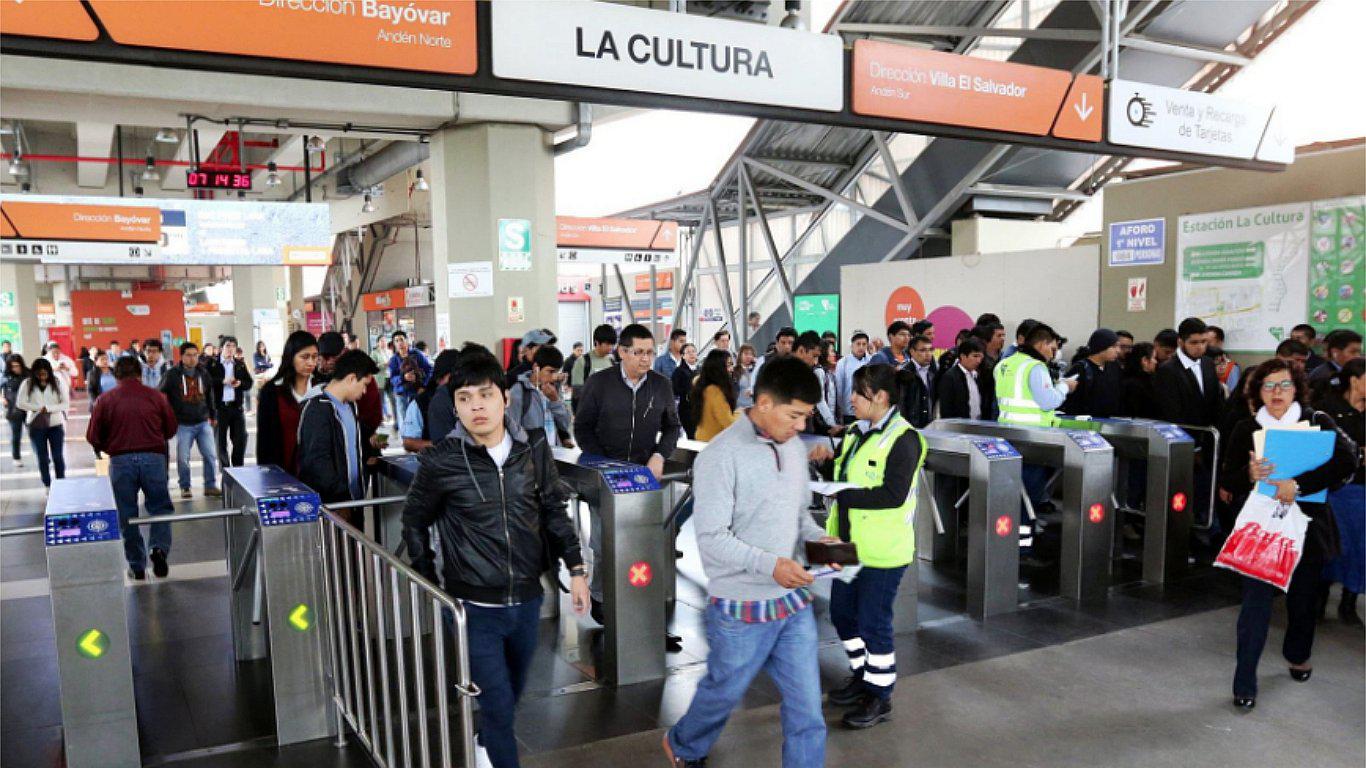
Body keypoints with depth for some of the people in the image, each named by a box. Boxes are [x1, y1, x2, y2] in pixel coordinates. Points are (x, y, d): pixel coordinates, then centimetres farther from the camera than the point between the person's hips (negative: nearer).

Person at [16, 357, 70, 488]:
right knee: (42, 458, 9)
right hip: (36, 426, 1)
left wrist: (49, 408, -19)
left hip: (56, 424, -1)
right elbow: (21, 403, -6)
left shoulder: (58, 382, -7)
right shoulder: (27, 384, -4)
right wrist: (39, 408, -16)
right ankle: (48, 486, 19)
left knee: (58, 456, 3)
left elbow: (66, 403, -8)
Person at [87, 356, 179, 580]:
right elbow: (171, 429, 8)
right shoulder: (156, 396, 3)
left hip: (120, 461, 0)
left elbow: (93, 437, 4)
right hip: (154, 458, 0)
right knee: (160, 507, 14)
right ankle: (159, 548, -10)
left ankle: (137, 566, 17)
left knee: (127, 514, 12)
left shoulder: (106, 399, 3)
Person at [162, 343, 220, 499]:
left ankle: (210, 486, 10)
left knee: (211, 455, 0)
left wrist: (213, 415, 18)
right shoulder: (172, 375, -5)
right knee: (183, 458, 3)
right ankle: (185, 488, 17)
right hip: (183, 424, -3)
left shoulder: (204, 374, 7)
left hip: (203, 423, 3)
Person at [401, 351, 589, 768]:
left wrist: (576, 567, 1)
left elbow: (554, 511, 5)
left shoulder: (534, 448, -6)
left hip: (527, 600, 4)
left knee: (512, 692, 23)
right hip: (474, 607, -4)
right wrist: (428, 581, 3)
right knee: (497, 703, -1)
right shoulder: (441, 461, -14)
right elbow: (414, 521, 1)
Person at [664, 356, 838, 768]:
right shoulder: (721, 456, -18)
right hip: (741, 608, -5)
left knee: (806, 704, 8)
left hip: (794, 600, 5)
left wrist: (818, 537, -4)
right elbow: (711, 538, -20)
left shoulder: (795, 448, 4)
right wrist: (769, 564, -30)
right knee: (724, 692, 17)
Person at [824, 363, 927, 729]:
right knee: (842, 613, 17)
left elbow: (894, 495, -24)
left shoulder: (903, 439, -16)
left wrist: (843, 495, -22)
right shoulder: (857, 432, 9)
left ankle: (880, 695, 20)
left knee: (873, 622, 2)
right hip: (850, 543, 8)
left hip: (883, 549, -8)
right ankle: (862, 675, 37)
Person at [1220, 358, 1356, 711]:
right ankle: (1244, 685, -1)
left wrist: (1297, 484, -28)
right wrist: (1249, 474, -23)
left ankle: (1298, 655, 45)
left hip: (1307, 527, 1)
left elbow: (1346, 461, -18)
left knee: (1303, 599, 16)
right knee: (1255, 602, -7)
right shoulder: (1246, 429, 0)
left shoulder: (1318, 423, -3)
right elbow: (1226, 478, 0)